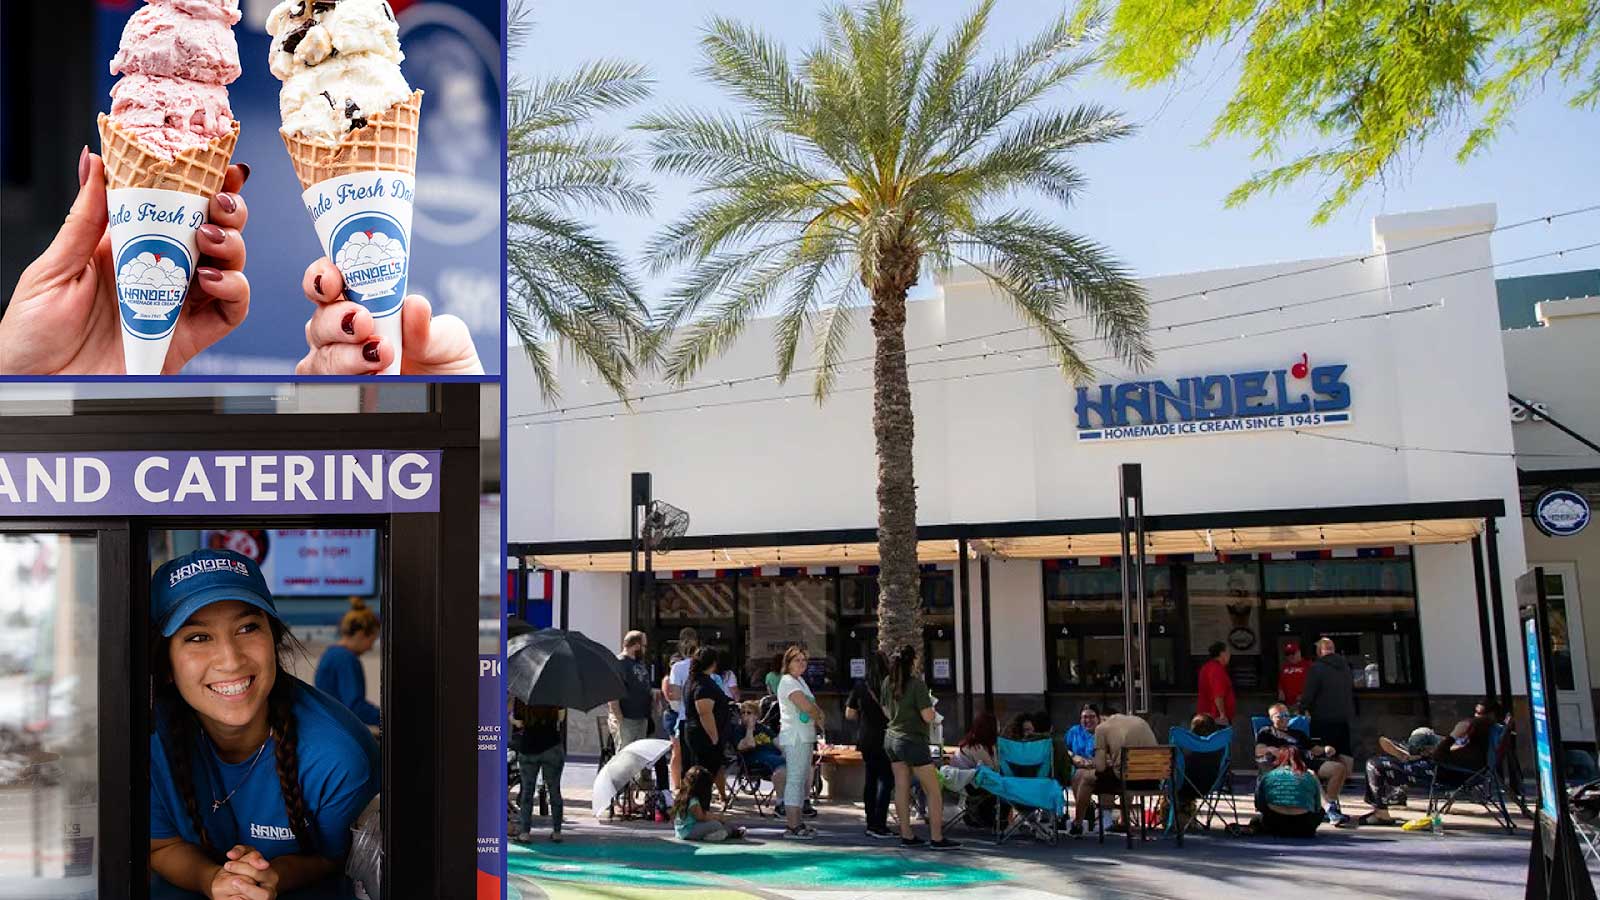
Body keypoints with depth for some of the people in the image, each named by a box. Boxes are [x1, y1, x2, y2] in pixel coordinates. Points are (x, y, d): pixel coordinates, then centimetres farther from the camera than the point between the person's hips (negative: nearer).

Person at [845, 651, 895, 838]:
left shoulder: (860, 686, 0)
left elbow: (849, 714, 5)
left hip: (865, 739, 5)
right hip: (885, 738, -5)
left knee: (869, 779, 13)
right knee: (885, 780, -1)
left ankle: (871, 823, 18)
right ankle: (879, 825, -6)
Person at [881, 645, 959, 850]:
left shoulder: (887, 683, 5)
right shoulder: (917, 684, -16)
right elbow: (928, 717, -17)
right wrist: (930, 705, 1)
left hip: (892, 739, 7)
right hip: (913, 741, -7)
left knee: (901, 788, 9)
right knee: (933, 791, 0)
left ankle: (906, 835, 11)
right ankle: (937, 838, -1)